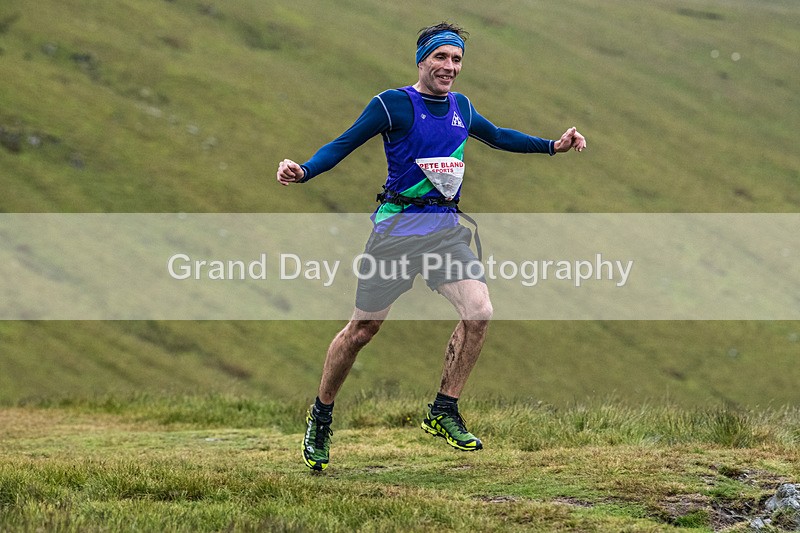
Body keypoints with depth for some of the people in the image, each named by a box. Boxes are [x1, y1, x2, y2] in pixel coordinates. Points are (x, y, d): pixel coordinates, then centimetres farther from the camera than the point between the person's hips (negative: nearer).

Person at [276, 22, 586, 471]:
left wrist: (554, 146, 26)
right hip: (399, 227, -5)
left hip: (447, 227, 5)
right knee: (362, 329, 3)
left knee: (479, 312, -13)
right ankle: (321, 418, 21)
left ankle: (444, 412, 1)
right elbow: (343, 145, -9)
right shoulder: (394, 104, -8)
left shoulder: (461, 108, 11)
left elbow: (498, 137, 30)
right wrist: (303, 171, -27)